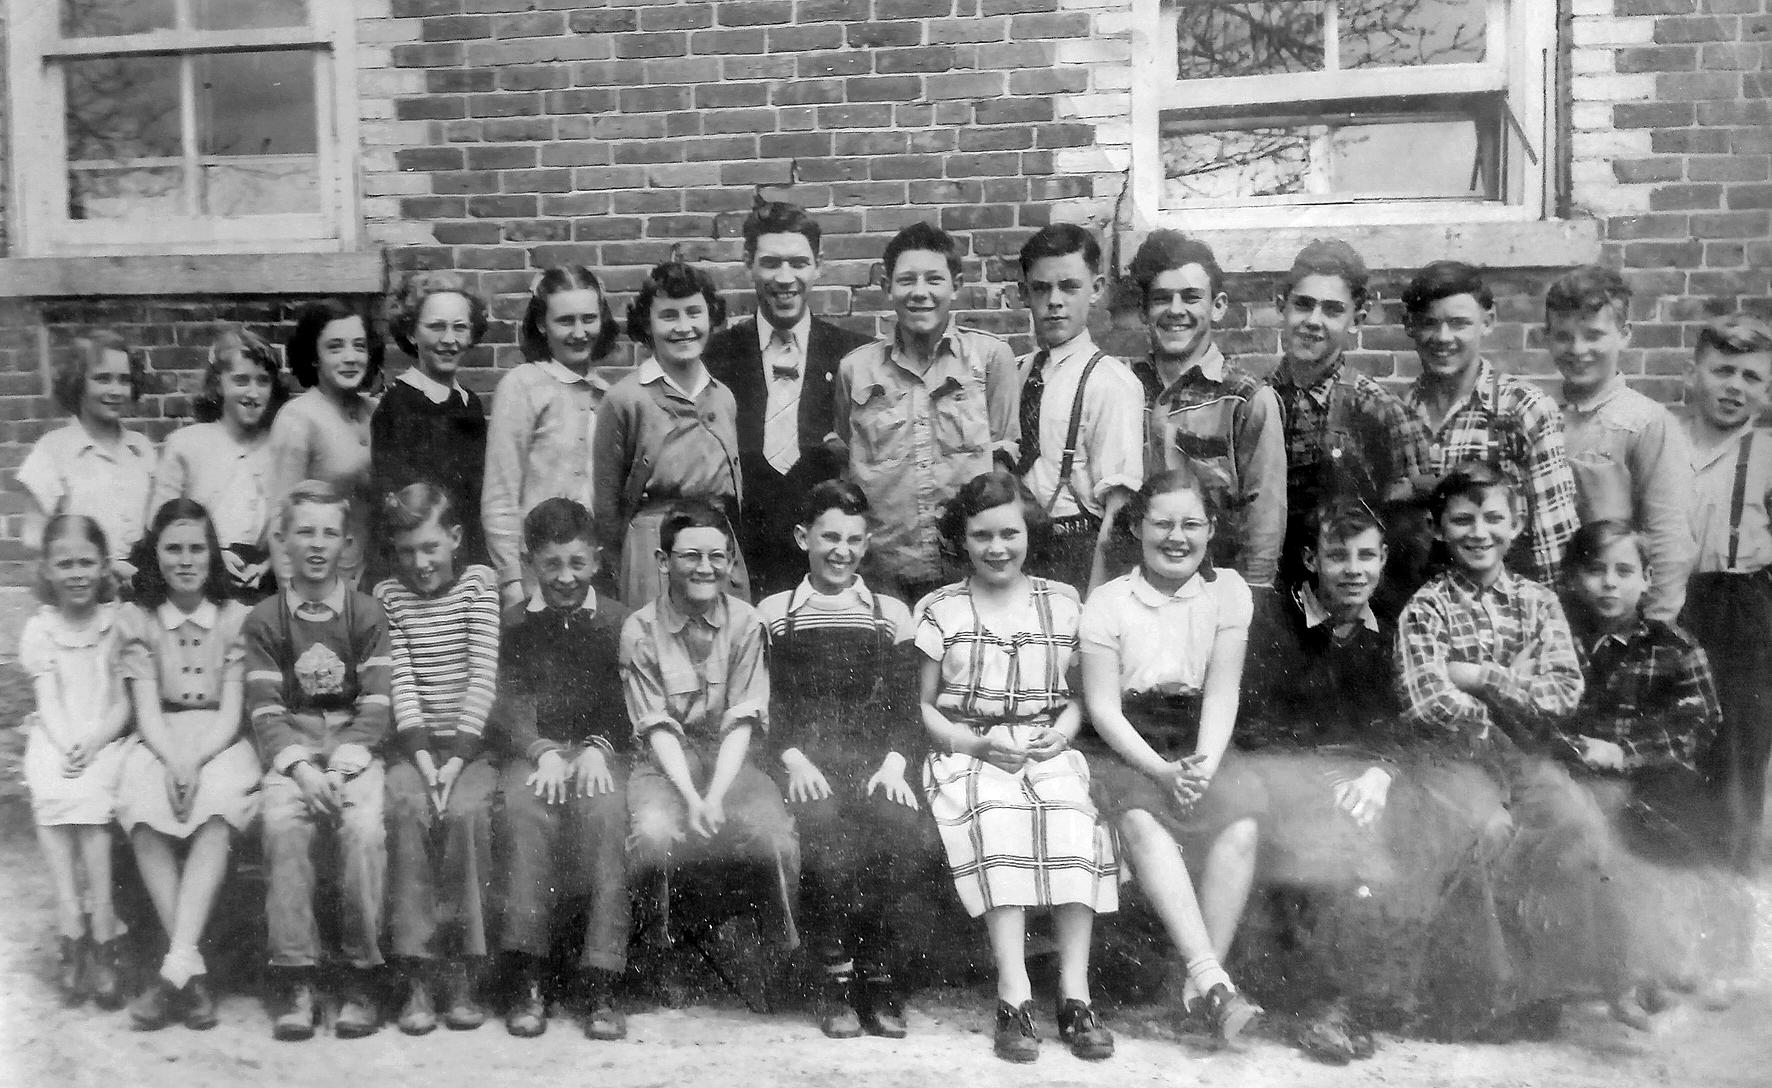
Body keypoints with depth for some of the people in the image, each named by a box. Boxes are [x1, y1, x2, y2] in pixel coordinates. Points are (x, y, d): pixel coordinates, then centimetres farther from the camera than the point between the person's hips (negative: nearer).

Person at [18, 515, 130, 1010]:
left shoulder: (118, 623, 4)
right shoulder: (38, 629, 7)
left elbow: (126, 702, 0)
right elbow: (47, 702, 0)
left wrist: (93, 741, -16)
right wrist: (67, 746, -17)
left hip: (105, 740, -1)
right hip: (55, 740, 1)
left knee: (88, 796, -28)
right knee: (49, 795, -27)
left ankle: (91, 936, -23)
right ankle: (82, 930, -25)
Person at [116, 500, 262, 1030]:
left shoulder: (236, 618, 5)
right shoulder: (137, 620, 8)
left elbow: (232, 712, -2)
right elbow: (147, 710, -1)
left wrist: (195, 761, -21)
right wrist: (172, 761, -21)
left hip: (220, 740, -1)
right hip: (159, 741, 1)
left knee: (216, 810, -34)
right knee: (143, 809, -32)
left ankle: (175, 967, -35)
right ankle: (192, 968, -28)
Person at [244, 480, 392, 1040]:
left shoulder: (367, 613, 7)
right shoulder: (264, 619, 9)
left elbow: (377, 707, 0)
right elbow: (265, 711, 1)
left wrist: (341, 768, -15)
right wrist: (300, 768, -17)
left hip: (354, 747, 0)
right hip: (290, 749, 1)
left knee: (365, 828, -29)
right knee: (282, 824, -30)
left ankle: (361, 976, -18)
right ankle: (294, 979, -22)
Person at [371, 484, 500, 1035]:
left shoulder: (479, 582, 3)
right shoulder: (387, 595, 10)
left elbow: (484, 675, -5)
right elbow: (400, 680, 0)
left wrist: (460, 757, -15)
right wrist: (420, 752, -15)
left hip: (472, 741, -1)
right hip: (414, 742, 2)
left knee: (465, 809, -29)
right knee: (407, 807, -28)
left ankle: (462, 976, -19)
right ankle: (418, 978, -22)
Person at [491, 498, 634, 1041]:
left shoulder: (619, 621, 10)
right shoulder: (515, 626, 12)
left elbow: (628, 705, 3)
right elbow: (508, 705, 2)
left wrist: (598, 748, -17)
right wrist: (543, 752, -18)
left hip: (603, 750, -1)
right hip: (533, 752, 1)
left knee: (605, 810, -33)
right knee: (520, 807, -33)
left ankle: (601, 989, -30)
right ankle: (528, 980, -27)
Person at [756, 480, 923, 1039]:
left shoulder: (891, 613, 17)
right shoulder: (773, 612, 14)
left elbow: (903, 704, 10)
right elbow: (766, 704, 6)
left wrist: (894, 762, -8)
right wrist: (793, 758, -12)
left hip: (873, 756, 1)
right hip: (805, 758, -1)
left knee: (902, 828, -30)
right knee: (823, 827, -33)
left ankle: (873, 970, -10)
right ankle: (835, 974, -14)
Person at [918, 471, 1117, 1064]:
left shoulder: (1063, 602, 13)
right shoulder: (937, 609, 7)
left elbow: (1081, 691, 16)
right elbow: (920, 706, 6)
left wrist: (1066, 728, -6)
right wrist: (978, 743, -9)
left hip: (1048, 749, 2)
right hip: (965, 751, -1)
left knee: (1072, 817, -31)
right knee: (998, 817, -34)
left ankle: (1075, 992, -30)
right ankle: (1014, 997, -35)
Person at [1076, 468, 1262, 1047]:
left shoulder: (1228, 590, 4)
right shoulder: (1108, 603, -2)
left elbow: (1221, 693, -3)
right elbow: (1103, 708, -8)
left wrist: (1203, 765, -20)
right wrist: (1162, 770, -21)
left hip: (1198, 745, 2)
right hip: (1122, 750, -2)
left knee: (1241, 826, -26)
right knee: (1141, 823, -32)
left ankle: (1201, 983, -19)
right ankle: (1213, 980, -35)